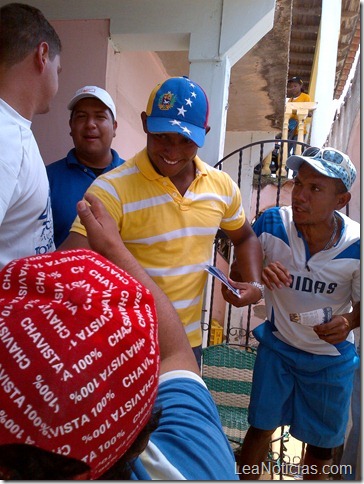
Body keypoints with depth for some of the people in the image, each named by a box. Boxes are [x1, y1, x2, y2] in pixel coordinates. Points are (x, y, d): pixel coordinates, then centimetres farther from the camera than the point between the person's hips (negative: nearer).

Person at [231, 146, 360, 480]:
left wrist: (350, 322, -27)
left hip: (331, 359, 1)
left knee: (322, 445, 20)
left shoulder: (356, 246, -21)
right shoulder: (271, 223, -21)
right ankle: (247, 478, 44)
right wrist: (258, 274, -31)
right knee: (261, 428, 15)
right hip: (278, 346, 0)